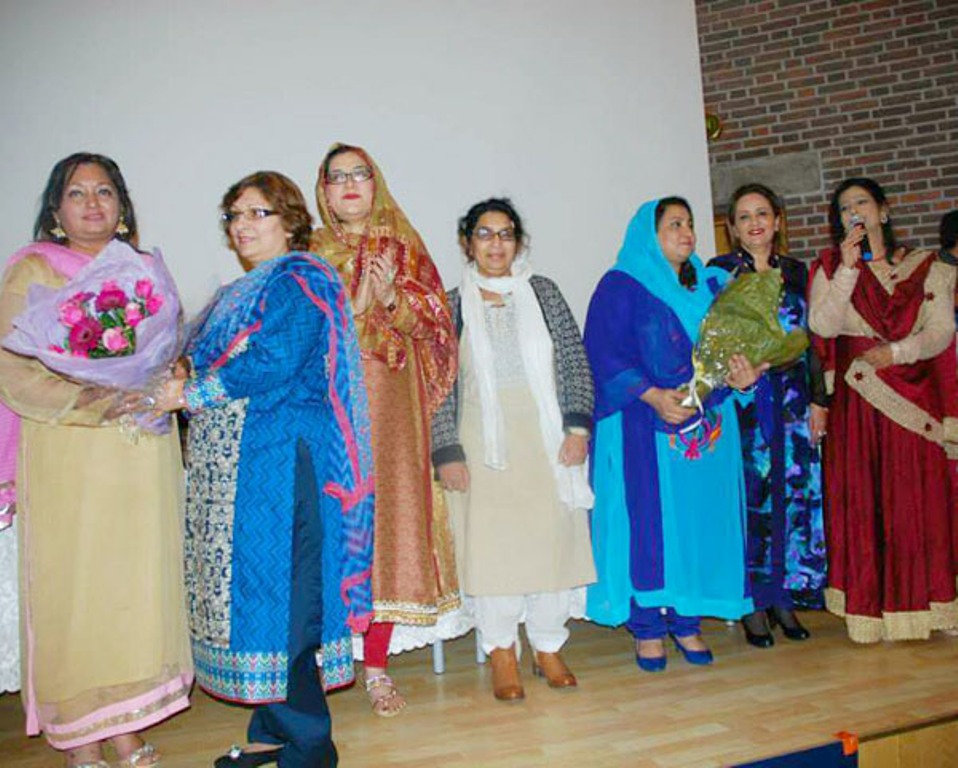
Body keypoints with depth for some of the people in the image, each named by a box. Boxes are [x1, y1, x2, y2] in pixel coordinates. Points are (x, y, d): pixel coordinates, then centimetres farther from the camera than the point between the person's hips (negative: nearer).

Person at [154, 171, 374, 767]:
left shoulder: (299, 280, -6)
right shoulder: (240, 292, 22)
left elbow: (271, 365, -19)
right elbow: (208, 361, 19)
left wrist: (191, 393, -12)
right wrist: (183, 383, -2)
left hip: (279, 457, -9)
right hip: (232, 461, 9)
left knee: (278, 590, -6)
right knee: (248, 586, 11)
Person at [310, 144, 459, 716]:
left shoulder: (404, 246, 13)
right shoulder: (311, 252, 14)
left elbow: (435, 321, 6)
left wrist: (393, 300, -11)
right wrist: (355, 304, -9)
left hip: (392, 403, 0)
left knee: (389, 516, -3)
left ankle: (377, 665, 7)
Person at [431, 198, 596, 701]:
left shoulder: (544, 293, 10)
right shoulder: (451, 306, 5)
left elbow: (575, 362, 6)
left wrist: (577, 426, -3)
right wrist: (446, 451, -6)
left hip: (548, 443, 2)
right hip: (484, 446, -1)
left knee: (554, 540, 3)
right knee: (492, 545, -1)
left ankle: (548, 646, 21)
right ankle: (502, 652, 16)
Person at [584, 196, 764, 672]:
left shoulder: (711, 286, 17)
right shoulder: (620, 286, -1)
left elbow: (734, 345, 14)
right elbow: (604, 353, -11)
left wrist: (743, 375, -9)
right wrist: (652, 395, -21)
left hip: (708, 430, 5)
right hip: (644, 431, -5)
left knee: (701, 521, 6)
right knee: (648, 523, -2)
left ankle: (686, 622, 20)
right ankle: (647, 627, 11)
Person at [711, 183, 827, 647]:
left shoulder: (796, 272, 13)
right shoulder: (718, 272, 2)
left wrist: (818, 400, 7)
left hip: (793, 402, 4)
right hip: (743, 403, -4)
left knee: (796, 493, 4)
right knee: (749, 498, -2)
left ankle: (784, 596, 18)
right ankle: (753, 604, 10)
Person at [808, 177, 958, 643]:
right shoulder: (830, 269, 9)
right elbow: (823, 326, -7)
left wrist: (897, 351, -14)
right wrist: (848, 268, -11)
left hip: (915, 399, 1)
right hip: (856, 403, -1)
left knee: (918, 500, 1)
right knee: (862, 501, -1)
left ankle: (919, 603, 13)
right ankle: (871, 607, 8)